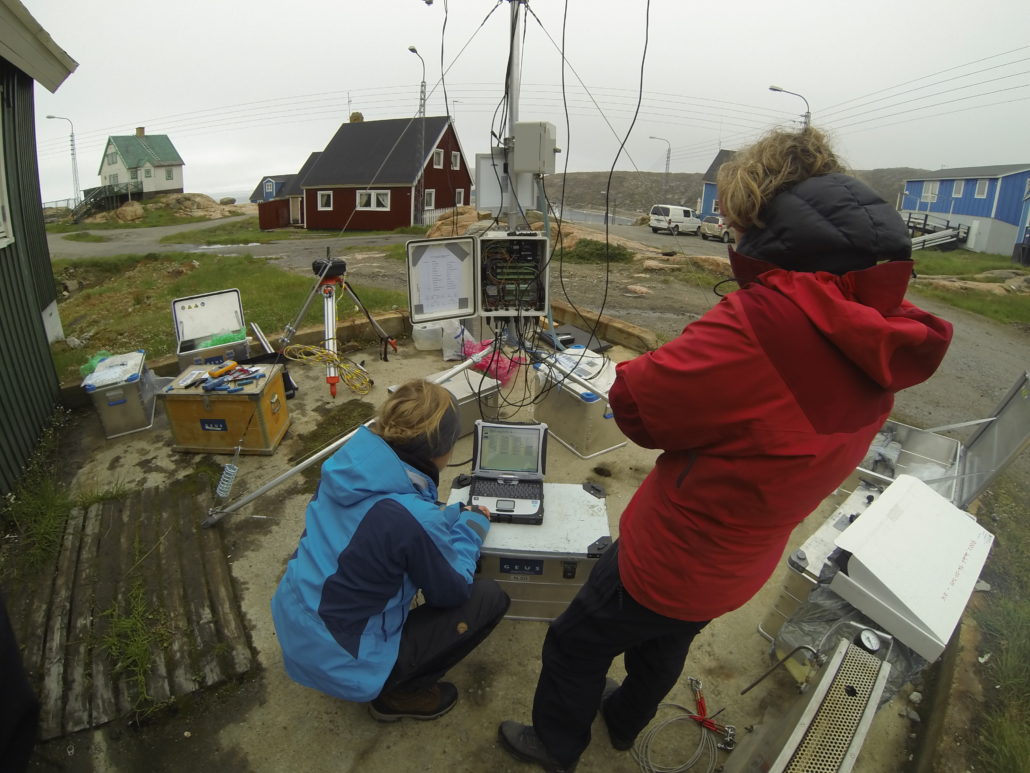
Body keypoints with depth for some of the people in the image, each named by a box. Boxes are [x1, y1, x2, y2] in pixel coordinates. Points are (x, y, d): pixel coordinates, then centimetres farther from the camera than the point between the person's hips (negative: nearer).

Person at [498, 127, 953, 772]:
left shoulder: (772, 315, -34)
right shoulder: (886, 333, -7)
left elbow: (634, 404, -26)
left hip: (670, 558, -8)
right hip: (740, 568, 8)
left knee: (576, 644, 20)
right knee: (664, 645, 34)